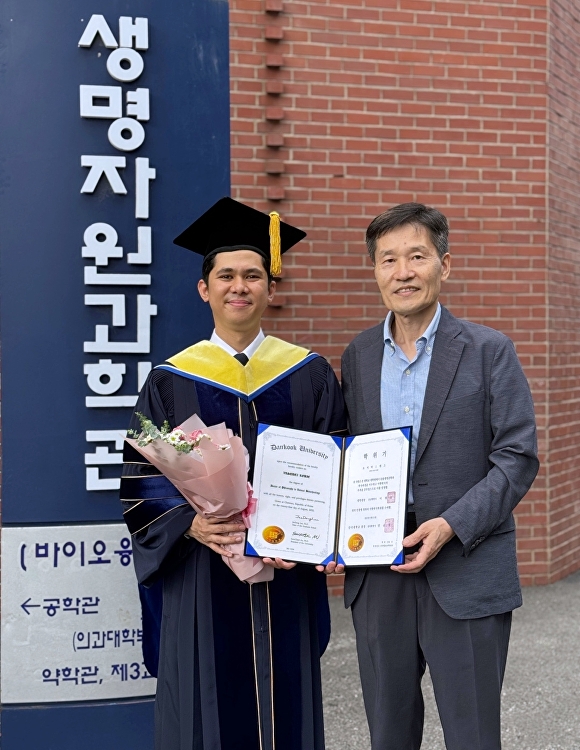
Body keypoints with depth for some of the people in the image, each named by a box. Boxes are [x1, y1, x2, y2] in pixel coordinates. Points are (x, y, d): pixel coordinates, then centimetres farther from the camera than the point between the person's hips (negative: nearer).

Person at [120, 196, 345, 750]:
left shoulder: (309, 374, 4)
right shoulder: (171, 382, 1)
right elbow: (142, 479, -1)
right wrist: (191, 522, -18)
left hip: (285, 579, 1)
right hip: (202, 578, -1)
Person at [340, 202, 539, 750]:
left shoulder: (489, 351, -4)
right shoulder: (358, 356, 8)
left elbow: (517, 458, -8)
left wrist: (452, 525, -20)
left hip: (466, 572, -3)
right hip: (377, 574, 4)